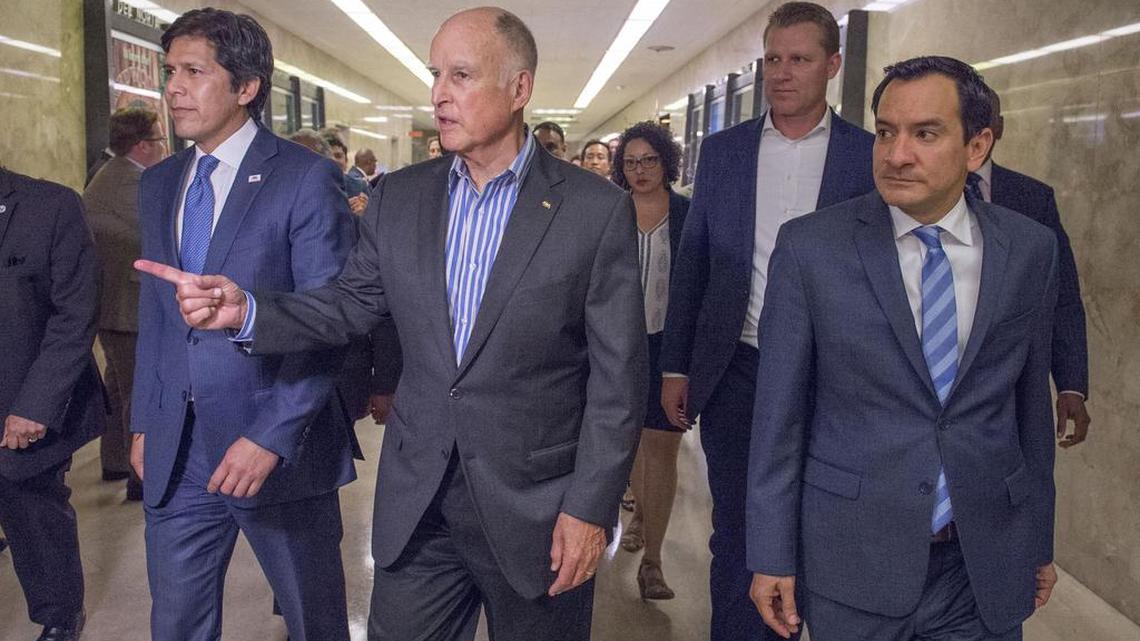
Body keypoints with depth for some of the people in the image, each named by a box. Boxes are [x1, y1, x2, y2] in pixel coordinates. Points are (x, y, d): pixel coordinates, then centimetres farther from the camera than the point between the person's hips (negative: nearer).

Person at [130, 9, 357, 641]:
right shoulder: (158, 183, 10)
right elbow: (153, 313, 15)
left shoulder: (307, 178, -10)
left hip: (278, 448, -5)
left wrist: (271, 436, -19)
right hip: (175, 455, 5)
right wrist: (144, 423, 10)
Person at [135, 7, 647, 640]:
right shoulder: (399, 197, 3)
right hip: (416, 504, 4)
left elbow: (619, 376, -9)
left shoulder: (597, 209, -10)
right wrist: (248, 310, -10)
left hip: (536, 510, -3)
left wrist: (591, 507, -11)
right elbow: (350, 305, 8)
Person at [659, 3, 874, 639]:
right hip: (736, 372, 1)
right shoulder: (723, 150, 5)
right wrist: (675, 367, 5)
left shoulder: (869, 156, -1)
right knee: (736, 535, 10)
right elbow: (692, 263, 7)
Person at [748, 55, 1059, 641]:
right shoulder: (809, 246, -9)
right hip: (851, 563, -2)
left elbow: (1031, 403, 8)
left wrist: (1039, 542, 14)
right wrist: (771, 556, -5)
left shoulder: (1030, 250, -1)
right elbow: (779, 413, -7)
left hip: (987, 563, 2)